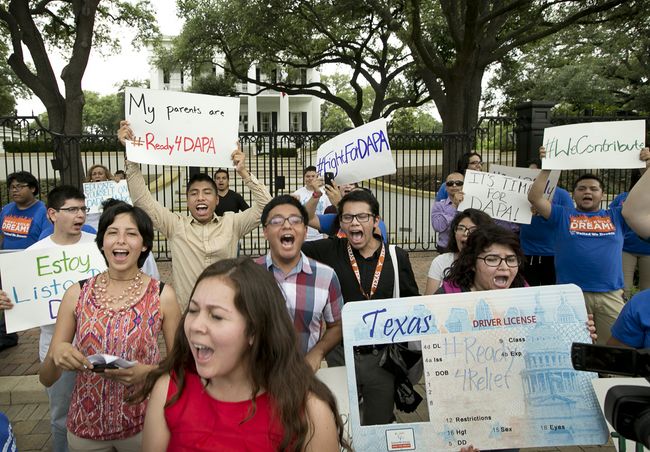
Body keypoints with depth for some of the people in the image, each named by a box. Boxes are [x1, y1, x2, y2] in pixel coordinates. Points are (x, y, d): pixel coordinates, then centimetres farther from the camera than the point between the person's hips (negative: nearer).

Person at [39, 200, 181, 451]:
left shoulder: (162, 295, -11)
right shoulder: (77, 294, -5)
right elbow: (46, 379, 0)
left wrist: (146, 372, -20)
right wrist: (56, 354, -21)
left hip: (142, 424, -2)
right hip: (85, 424, 2)